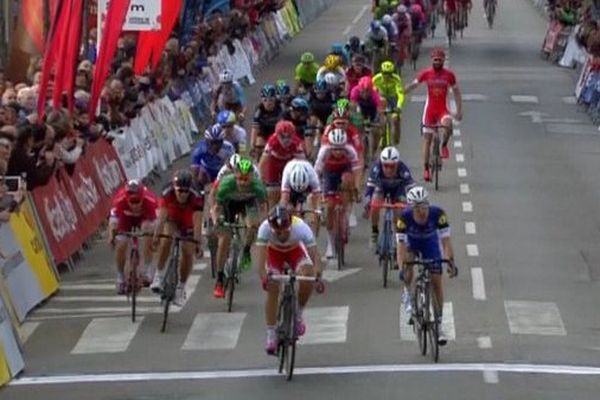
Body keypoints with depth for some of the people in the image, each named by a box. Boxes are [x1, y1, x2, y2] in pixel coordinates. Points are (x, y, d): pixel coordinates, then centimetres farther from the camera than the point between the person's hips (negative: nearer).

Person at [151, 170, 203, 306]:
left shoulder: (196, 198, -36)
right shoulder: (167, 194, -34)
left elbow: (197, 223, -42)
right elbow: (161, 217, -39)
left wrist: (197, 243, -51)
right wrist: (156, 236, -51)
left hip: (188, 224, 0)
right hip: (172, 220, 0)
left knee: (188, 252, -10)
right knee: (166, 239, -29)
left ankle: (181, 288, 8)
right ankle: (159, 275, -17)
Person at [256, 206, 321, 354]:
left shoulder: (301, 227, -37)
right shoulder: (265, 227, -37)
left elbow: (314, 253, -38)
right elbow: (260, 253, -43)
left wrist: (317, 272, -56)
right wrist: (263, 275, -59)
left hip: (295, 250, 0)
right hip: (274, 252, 0)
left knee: (308, 279, -27)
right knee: (272, 290, -15)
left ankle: (298, 315, -2)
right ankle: (271, 336, -6)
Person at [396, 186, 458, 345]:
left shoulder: (437, 214, -33)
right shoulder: (405, 217, -34)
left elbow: (445, 240, -33)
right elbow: (401, 244, -36)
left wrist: (450, 261, -44)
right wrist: (402, 268, -47)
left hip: (430, 242, 1)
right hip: (411, 242, -1)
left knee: (436, 282, -6)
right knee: (408, 262, -33)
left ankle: (439, 324, 3)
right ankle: (407, 293, -2)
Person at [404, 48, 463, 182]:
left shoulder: (449, 75, -2)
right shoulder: (426, 74, -3)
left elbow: (456, 92, 6)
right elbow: (412, 86, 2)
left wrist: (459, 110, 2)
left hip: (443, 109, -1)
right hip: (430, 109, 1)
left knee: (448, 124, -34)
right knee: (427, 139, 1)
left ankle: (444, 145, -5)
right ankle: (426, 169, 9)